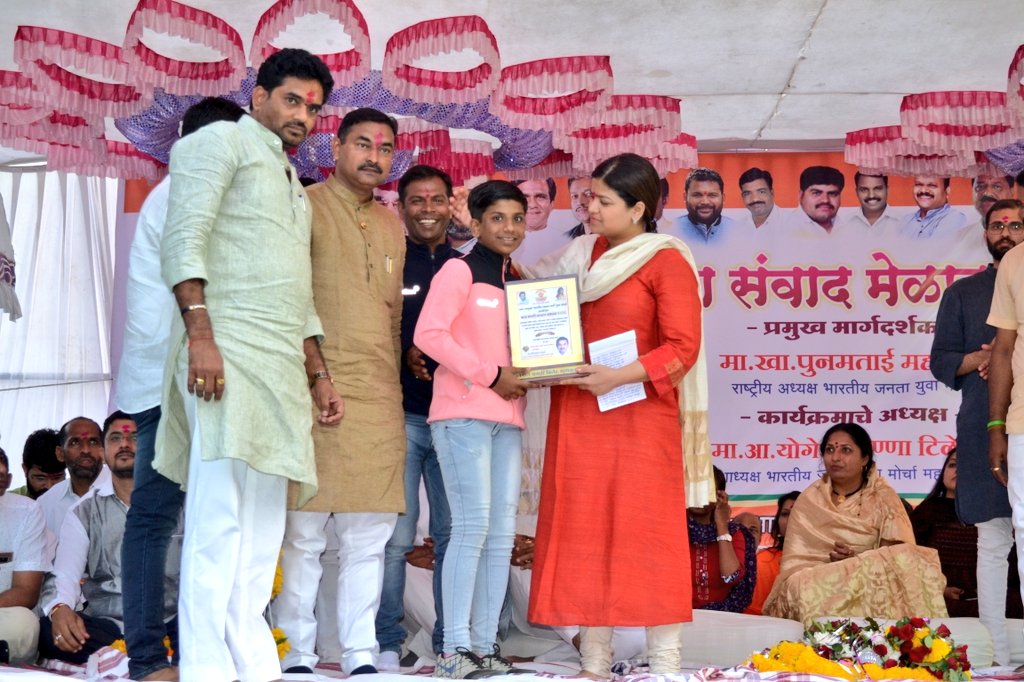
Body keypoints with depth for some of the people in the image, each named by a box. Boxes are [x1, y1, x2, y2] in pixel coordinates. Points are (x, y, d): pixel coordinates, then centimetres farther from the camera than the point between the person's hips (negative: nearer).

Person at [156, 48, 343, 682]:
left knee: (263, 523, 6)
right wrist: (200, 334, -21)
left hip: (280, 364, 9)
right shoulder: (222, 141, 3)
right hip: (228, 349, -8)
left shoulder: (292, 182, 28)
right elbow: (184, 238, -11)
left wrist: (319, 373, 24)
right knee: (220, 515, -12)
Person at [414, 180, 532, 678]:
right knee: (473, 524, -13)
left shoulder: (518, 281, 19)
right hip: (463, 412, -7)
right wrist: (492, 376, -15)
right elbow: (428, 334, -15)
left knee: (502, 531, 4)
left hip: (507, 417, 7)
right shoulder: (459, 270, -3)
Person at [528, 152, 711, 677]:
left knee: (647, 533, -4)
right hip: (578, 417, 6)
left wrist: (619, 376, -19)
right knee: (583, 534, 4)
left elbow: (682, 348, -11)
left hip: (640, 416, -6)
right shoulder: (580, 254, 13)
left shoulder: (666, 261, -5)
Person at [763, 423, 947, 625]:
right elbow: (796, 560, -1)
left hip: (869, 581, 1)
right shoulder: (809, 500, 7)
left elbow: (898, 555, -4)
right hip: (818, 582, -1)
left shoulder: (883, 498, 5)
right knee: (800, 587, -35)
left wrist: (857, 560, -21)